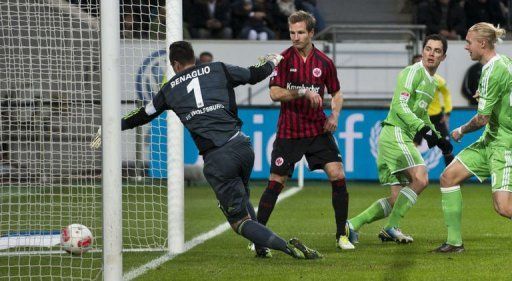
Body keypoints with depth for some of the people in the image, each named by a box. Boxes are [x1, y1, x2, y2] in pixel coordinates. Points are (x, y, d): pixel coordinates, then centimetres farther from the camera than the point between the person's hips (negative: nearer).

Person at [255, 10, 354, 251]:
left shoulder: (324, 62, 2)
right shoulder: (284, 59, -4)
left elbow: (336, 93, 14)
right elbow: (275, 93, -13)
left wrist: (334, 115, -4)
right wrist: (303, 92, -24)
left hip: (318, 131, 2)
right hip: (288, 132, -2)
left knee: (338, 177, -10)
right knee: (275, 183, -3)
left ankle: (342, 235, 2)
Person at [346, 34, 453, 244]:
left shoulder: (431, 82, 22)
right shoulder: (414, 72, -8)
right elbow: (399, 105, -18)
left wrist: (438, 138, 27)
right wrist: (422, 127, -27)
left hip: (403, 138, 10)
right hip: (395, 134, -10)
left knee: (397, 199, 6)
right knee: (420, 179, -25)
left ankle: (353, 225, 9)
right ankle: (392, 227, -18)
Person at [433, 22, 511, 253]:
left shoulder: (493, 72, -22)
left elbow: (482, 119, -19)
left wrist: (461, 131, -2)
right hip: (491, 139, 10)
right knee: (449, 176, 5)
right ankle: (454, 241, 9)